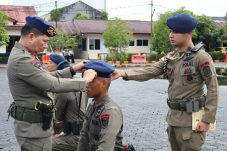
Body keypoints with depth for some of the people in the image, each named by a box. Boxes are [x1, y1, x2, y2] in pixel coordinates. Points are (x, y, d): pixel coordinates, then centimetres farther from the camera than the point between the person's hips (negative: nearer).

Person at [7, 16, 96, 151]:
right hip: (34, 126, -10)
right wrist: (84, 80, -17)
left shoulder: (24, 55, 11)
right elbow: (54, 85, -27)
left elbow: (47, 77, 14)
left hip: (37, 122, 10)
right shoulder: (21, 60, -23)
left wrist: (73, 70, 6)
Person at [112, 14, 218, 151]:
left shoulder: (201, 57, -13)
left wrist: (207, 119, -16)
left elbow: (213, 89, -13)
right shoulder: (170, 57, 6)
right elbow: (149, 72, -2)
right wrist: (124, 73, -17)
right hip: (173, 116, 7)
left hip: (190, 119, -7)